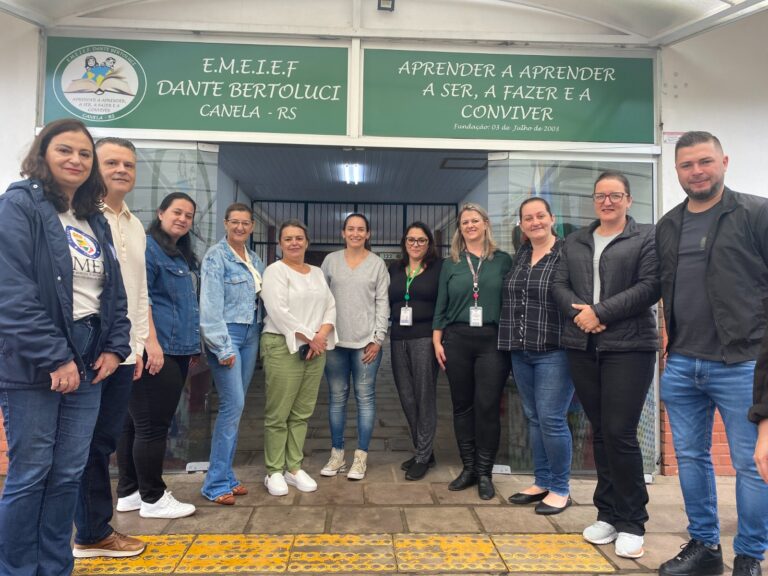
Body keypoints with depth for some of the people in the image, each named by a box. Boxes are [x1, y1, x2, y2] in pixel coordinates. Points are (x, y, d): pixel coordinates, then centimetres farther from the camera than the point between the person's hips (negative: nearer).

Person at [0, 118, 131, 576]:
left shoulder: (96, 221, 14)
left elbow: (115, 290, 14)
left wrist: (115, 347, 2)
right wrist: (55, 357, -19)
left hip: (88, 364, 6)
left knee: (69, 474, 12)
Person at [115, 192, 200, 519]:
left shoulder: (183, 256, 20)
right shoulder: (147, 247, -8)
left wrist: (192, 344, 24)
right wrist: (152, 343, -24)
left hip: (177, 350, 9)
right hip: (155, 351, -9)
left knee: (136, 423, 14)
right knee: (152, 425, -2)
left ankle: (128, 492, 23)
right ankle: (153, 498, 9)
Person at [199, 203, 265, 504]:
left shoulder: (254, 260, 14)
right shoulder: (216, 257, -8)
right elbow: (210, 306, -14)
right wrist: (222, 348, -17)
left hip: (251, 334, 7)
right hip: (226, 334, -7)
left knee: (235, 406, 10)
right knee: (233, 404, -10)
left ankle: (226, 475, 19)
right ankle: (216, 483, 1)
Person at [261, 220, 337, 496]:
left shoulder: (317, 273, 17)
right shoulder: (275, 271, -3)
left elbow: (330, 307, 12)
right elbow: (278, 311, -14)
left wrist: (322, 336, -6)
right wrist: (309, 337, -14)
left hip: (315, 349, 6)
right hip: (283, 348, -6)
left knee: (302, 413, 10)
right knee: (278, 414, -1)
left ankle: (294, 468, 20)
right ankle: (274, 472, 11)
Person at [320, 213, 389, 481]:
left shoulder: (377, 263, 4)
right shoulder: (331, 260, 8)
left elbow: (382, 302, 1)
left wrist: (378, 338, -6)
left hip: (366, 340, -1)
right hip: (334, 339, 2)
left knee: (365, 397, 2)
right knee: (337, 397, 8)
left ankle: (361, 457, 12)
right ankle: (337, 454, 19)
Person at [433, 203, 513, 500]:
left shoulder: (503, 260, 5)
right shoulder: (450, 264, 9)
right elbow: (441, 307, 9)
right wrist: (437, 342, 3)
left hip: (493, 340, -2)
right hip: (457, 340, 2)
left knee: (488, 406, -1)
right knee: (462, 405, 8)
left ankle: (485, 472, 13)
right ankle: (468, 468, 21)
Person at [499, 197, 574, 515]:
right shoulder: (519, 256, 13)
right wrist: (511, 341, 15)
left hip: (554, 351, -7)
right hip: (521, 352, 7)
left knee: (551, 419, -3)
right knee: (533, 418, 14)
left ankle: (560, 489, 14)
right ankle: (541, 482, 27)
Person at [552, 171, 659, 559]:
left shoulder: (646, 237, 3)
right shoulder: (575, 242, 17)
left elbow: (649, 287, -8)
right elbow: (559, 285, 9)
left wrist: (601, 312, -14)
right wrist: (577, 312, -10)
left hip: (629, 347, -4)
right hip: (582, 347, 4)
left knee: (620, 433, -7)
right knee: (600, 433, 10)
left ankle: (632, 523, 11)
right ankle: (608, 514, 23)